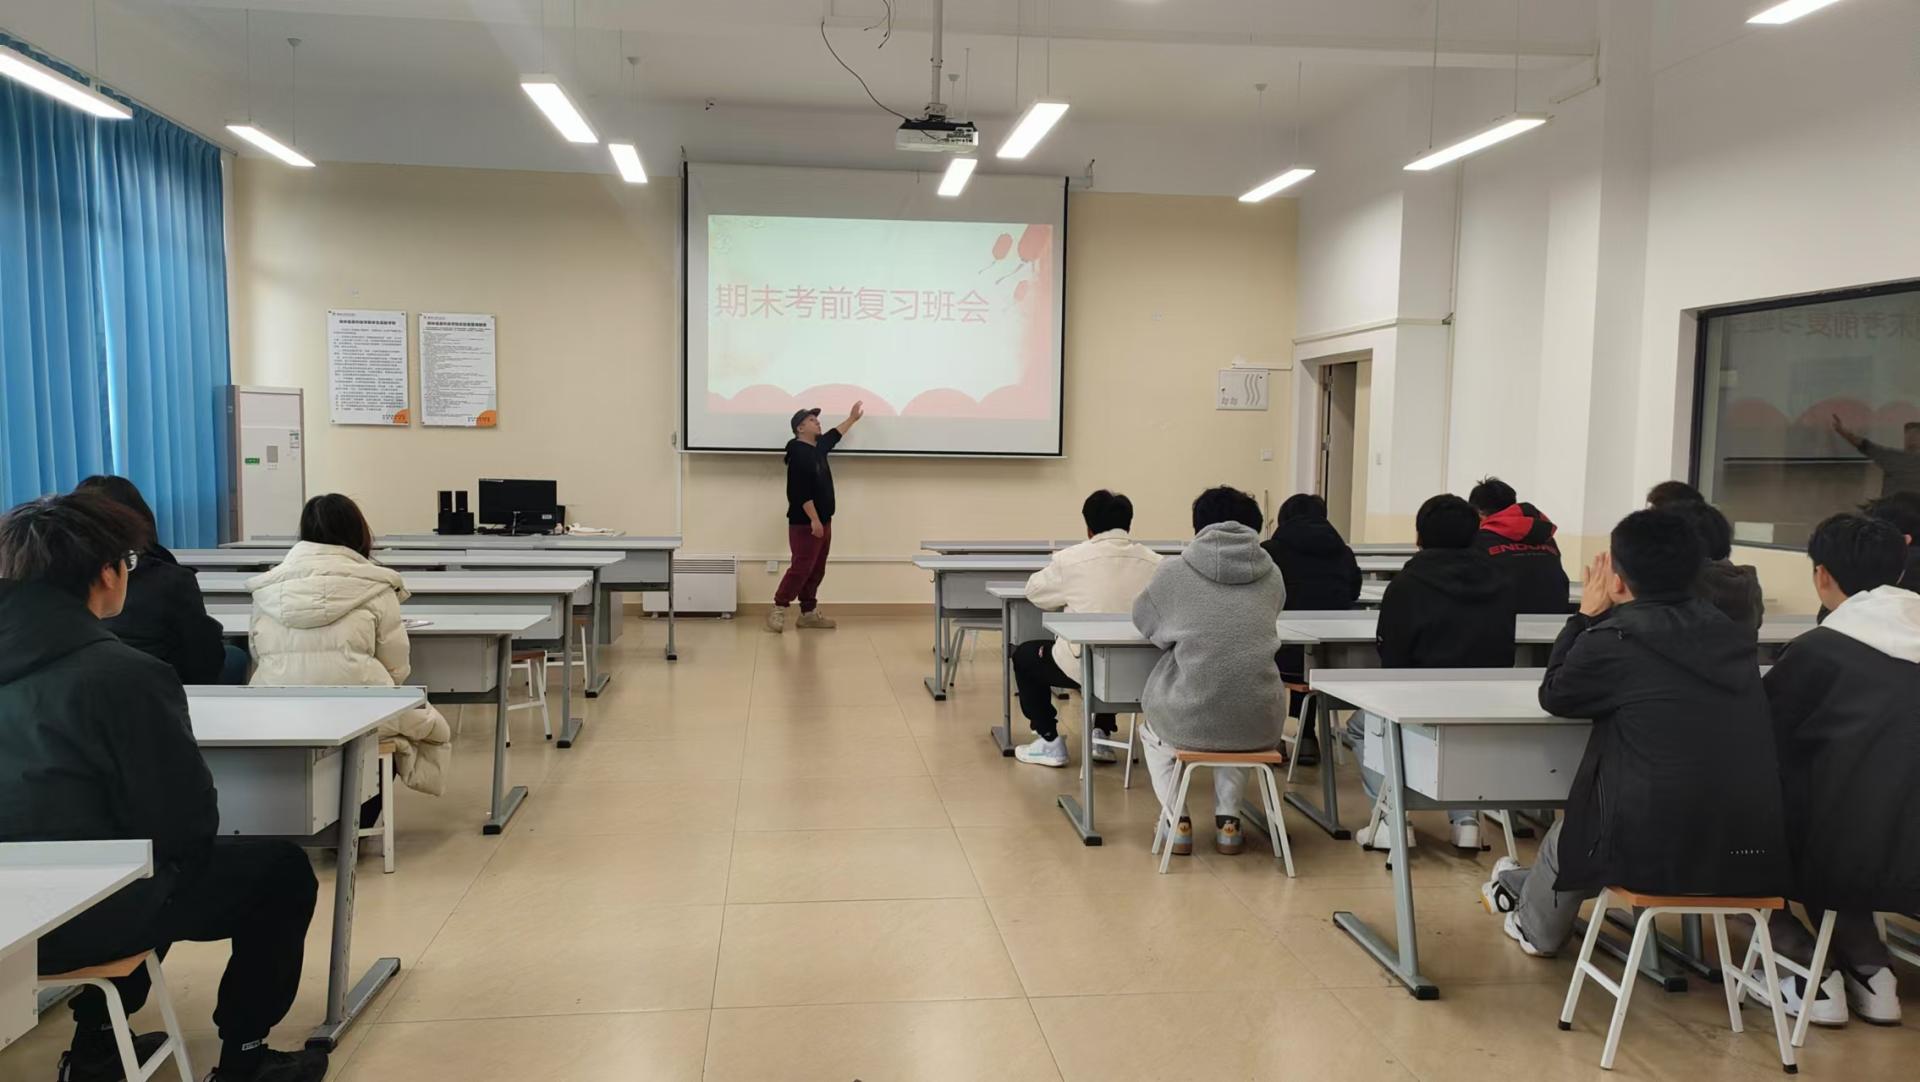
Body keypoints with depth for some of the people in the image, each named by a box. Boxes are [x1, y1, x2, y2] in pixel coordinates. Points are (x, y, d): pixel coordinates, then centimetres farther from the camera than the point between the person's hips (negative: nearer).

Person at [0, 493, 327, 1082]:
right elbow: (185, 819, -16)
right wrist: (182, 850, 7)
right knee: (282, 870, 10)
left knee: (140, 861, 37)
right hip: (81, 914, -8)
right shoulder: (122, 674, -20)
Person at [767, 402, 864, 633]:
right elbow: (802, 491, -23)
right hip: (805, 523, -10)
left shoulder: (818, 447, 12)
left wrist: (852, 418, 41)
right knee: (801, 568, -10)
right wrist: (813, 519, -25)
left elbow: (834, 435, 35)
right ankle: (777, 611, -3)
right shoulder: (798, 453, -16)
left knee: (816, 570, 11)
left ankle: (809, 613, 17)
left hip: (823, 521, 10)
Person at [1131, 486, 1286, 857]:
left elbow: (1143, 620, 14)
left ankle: (1178, 822, 23)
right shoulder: (1271, 575, 5)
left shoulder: (1174, 572, -2)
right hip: (1259, 727, 2)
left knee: (1152, 730, 34)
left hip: (1190, 721, -2)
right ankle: (1228, 821, 30)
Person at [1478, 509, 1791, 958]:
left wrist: (1587, 616, 14)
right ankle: (1528, 890, 57)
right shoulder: (1735, 637, 6)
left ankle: (1535, 925, 57)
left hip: (1655, 854, -5)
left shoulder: (1613, 641, -12)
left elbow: (1555, 696, 7)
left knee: (1568, 835, 29)